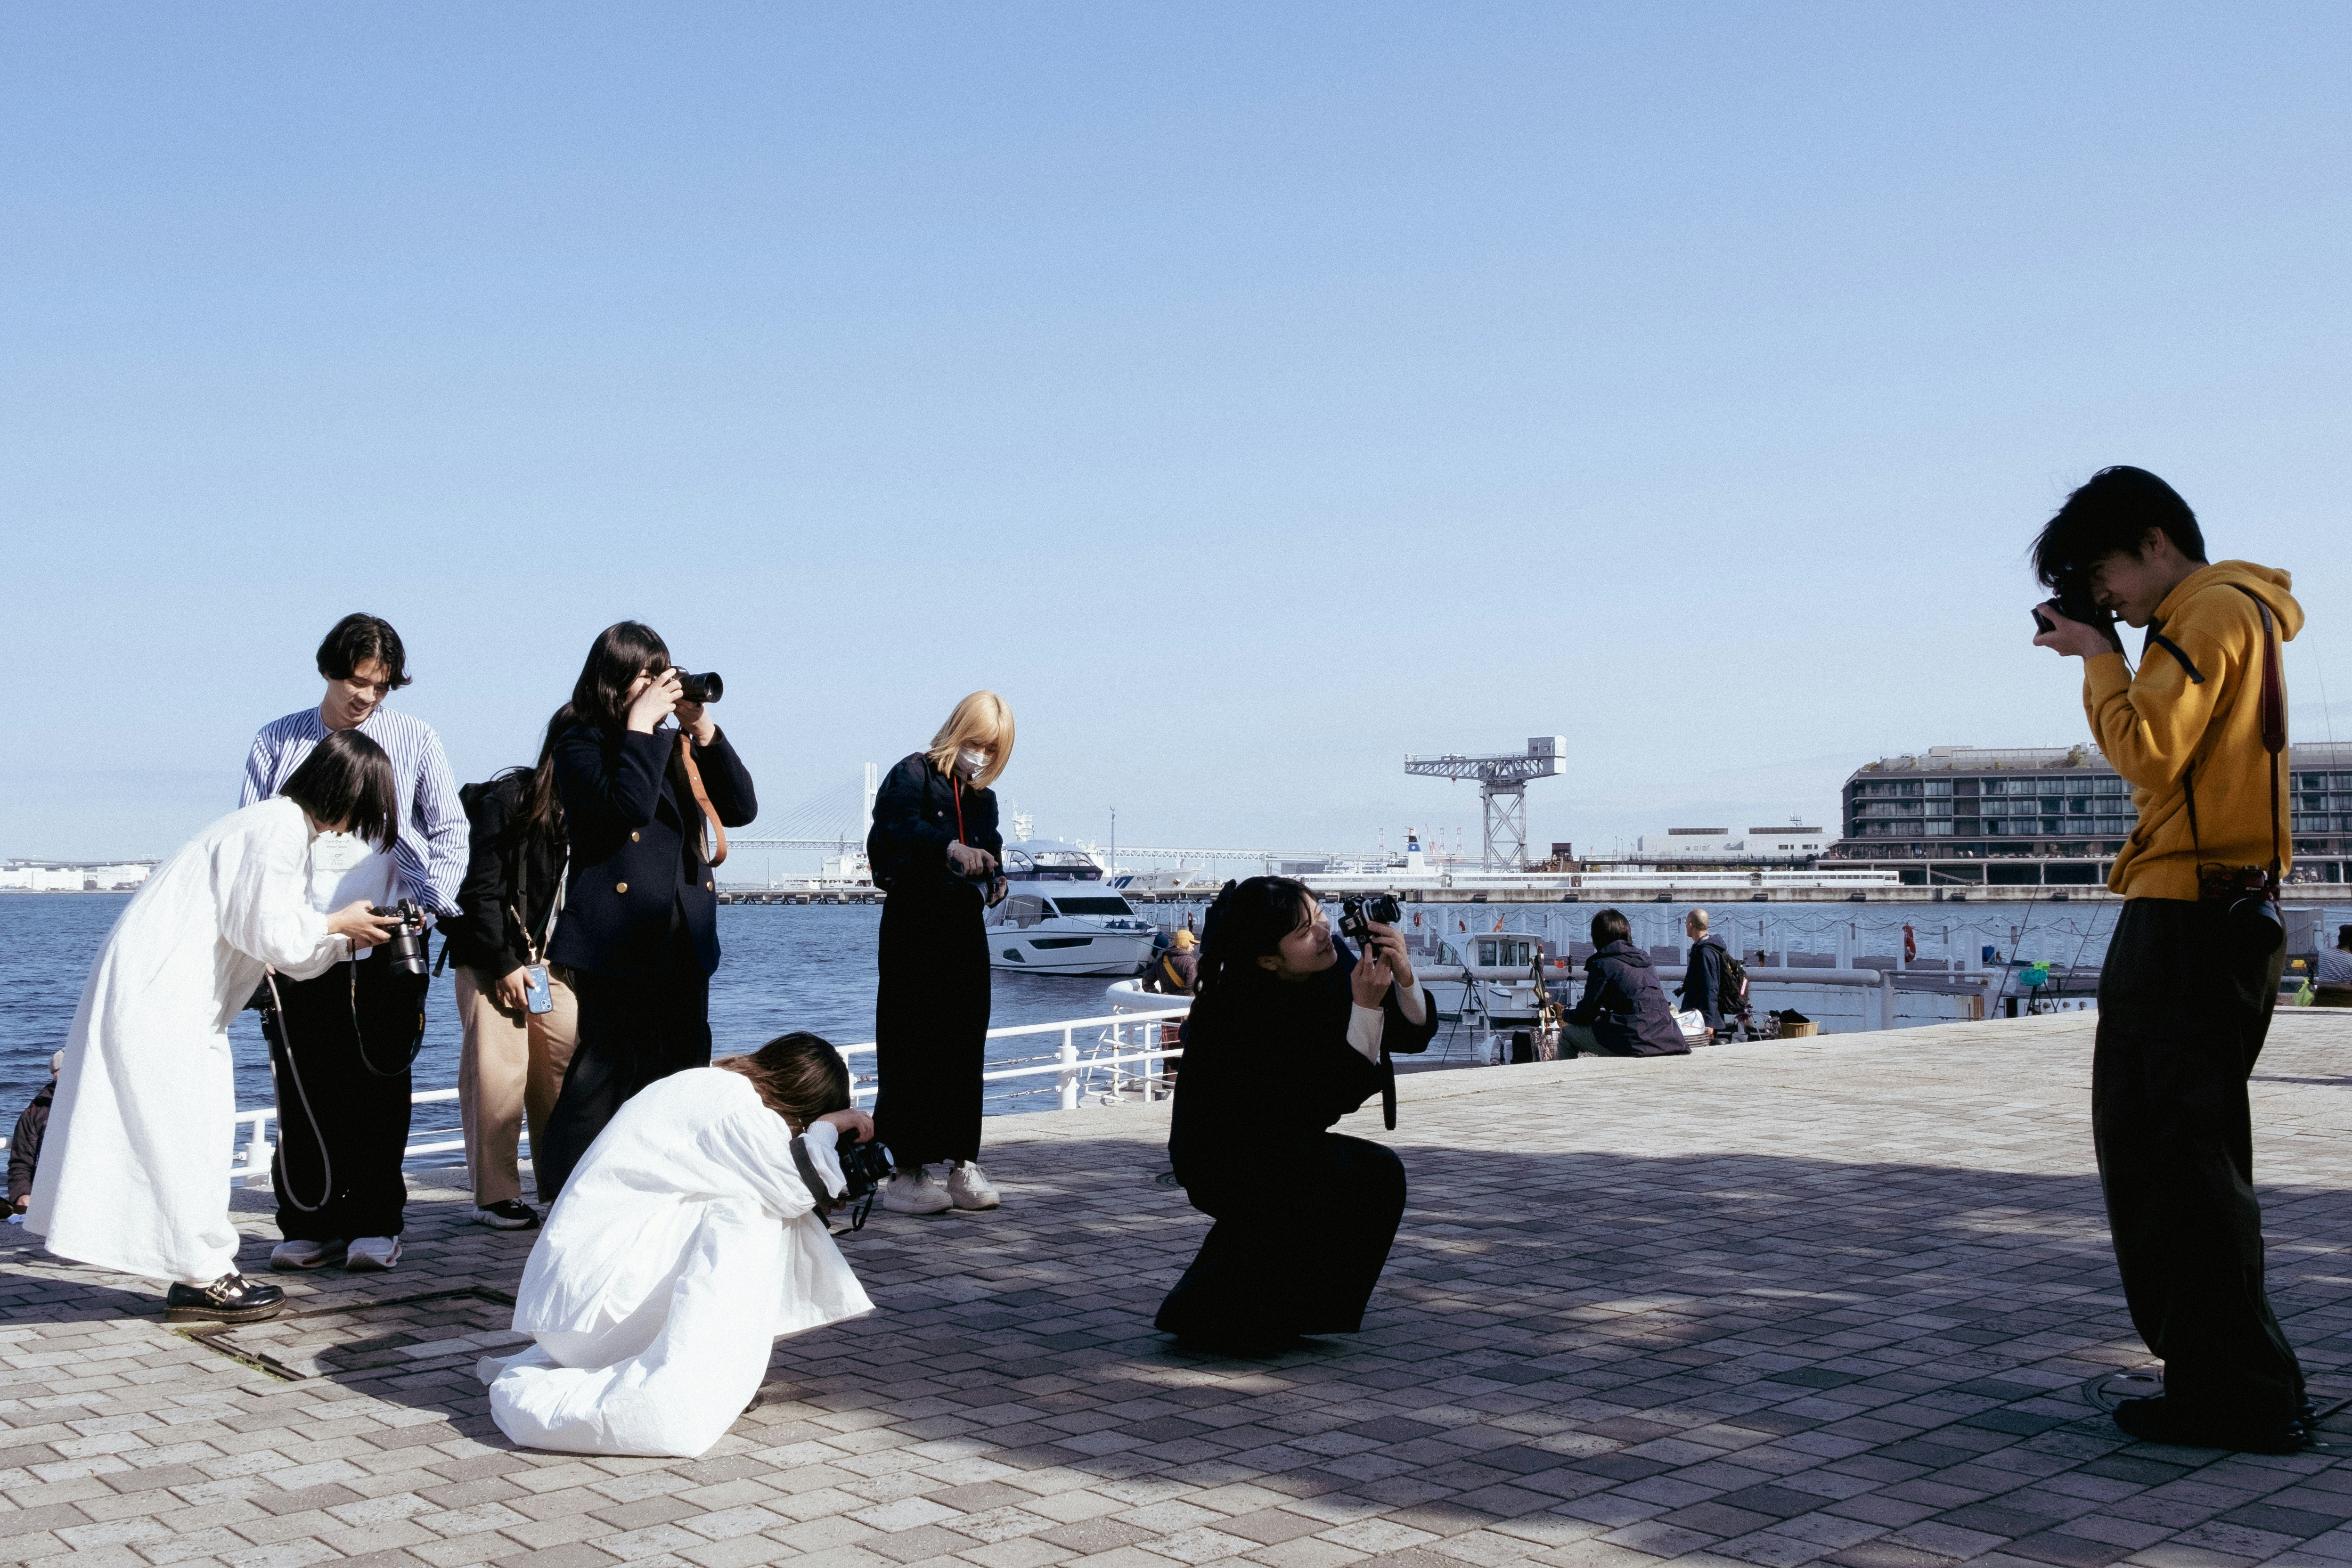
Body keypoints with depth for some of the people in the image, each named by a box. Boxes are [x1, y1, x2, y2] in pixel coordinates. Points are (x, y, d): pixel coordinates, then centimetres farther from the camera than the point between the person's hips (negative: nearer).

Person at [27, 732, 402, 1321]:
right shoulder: (279, 827, -16)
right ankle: (203, 1278, 2)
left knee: (196, 1132, 11)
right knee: (180, 1132, -4)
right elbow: (265, 933, -19)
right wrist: (336, 924, -5)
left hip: (186, 1000, 11)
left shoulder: (293, 829, 16)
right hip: (160, 991, -11)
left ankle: (198, 1274, 15)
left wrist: (352, 939, 13)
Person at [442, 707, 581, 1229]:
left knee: (564, 1070, -1)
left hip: (556, 962, 5)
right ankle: (496, 1195, 1)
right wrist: (504, 965, -13)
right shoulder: (509, 799, -10)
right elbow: (481, 889, -10)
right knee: (499, 1073, -7)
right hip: (494, 958, -5)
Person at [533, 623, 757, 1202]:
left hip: (685, 940, 6)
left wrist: (703, 730, -1)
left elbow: (741, 808, 5)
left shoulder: (676, 746, 16)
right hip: (619, 942, -6)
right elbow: (629, 806, -20)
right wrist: (641, 726, -12)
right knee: (609, 1071, -5)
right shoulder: (581, 746, -1)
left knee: (684, 1069, 8)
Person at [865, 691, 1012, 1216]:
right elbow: (899, 827, -23)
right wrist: (950, 848, -40)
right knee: (913, 1049, -6)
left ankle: (963, 1163, 9)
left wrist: (993, 883, -2)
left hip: (965, 931, 6)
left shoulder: (984, 799, 17)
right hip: (915, 930, -6)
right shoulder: (913, 775, -3)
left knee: (966, 1048, 4)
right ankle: (905, 1170, -2)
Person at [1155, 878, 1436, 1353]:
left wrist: (1404, 977, -24)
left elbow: (1415, 1035, -6)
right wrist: (1366, 1006, -33)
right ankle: (1213, 1314, -13)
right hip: (1222, 1160, -7)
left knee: (1380, 1173, -11)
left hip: (1287, 1143, 7)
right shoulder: (1239, 1010, -28)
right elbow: (1341, 1094, -27)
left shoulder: (1332, 965, -9)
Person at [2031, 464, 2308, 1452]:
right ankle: (2224, 1376, 23)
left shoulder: (2211, 610, -10)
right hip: (2212, 917, 11)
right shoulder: (2228, 616, 22)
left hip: (2191, 918, -11)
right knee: (2180, 1151, 16)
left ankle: (2242, 1397, -5)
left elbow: (2147, 751, -19)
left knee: (2171, 1151, -9)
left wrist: (2099, 658, -9)